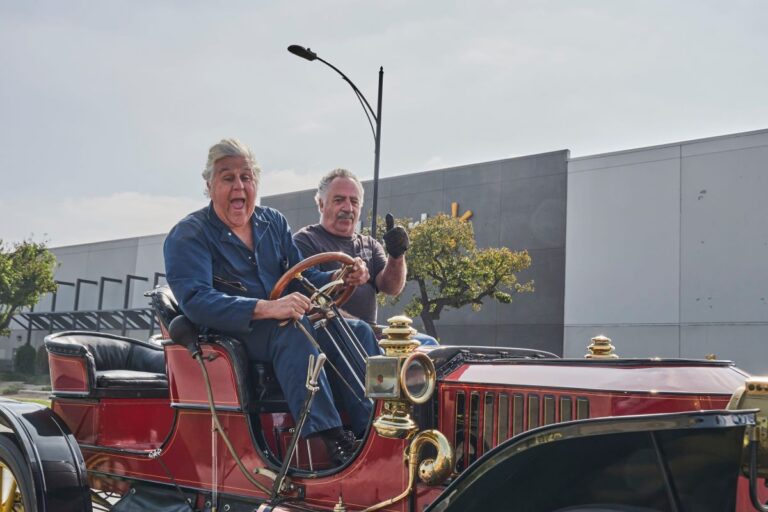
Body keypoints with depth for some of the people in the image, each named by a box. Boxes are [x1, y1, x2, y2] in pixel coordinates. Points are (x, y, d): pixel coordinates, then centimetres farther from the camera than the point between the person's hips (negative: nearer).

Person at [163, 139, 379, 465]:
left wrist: (343, 279, -9)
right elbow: (196, 301, -21)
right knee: (294, 329, -35)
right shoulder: (188, 236, -6)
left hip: (282, 324, 6)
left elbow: (301, 278, 14)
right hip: (224, 335, -6)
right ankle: (331, 442, -40)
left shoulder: (273, 223, 14)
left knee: (357, 330, -15)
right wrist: (267, 308, -34)